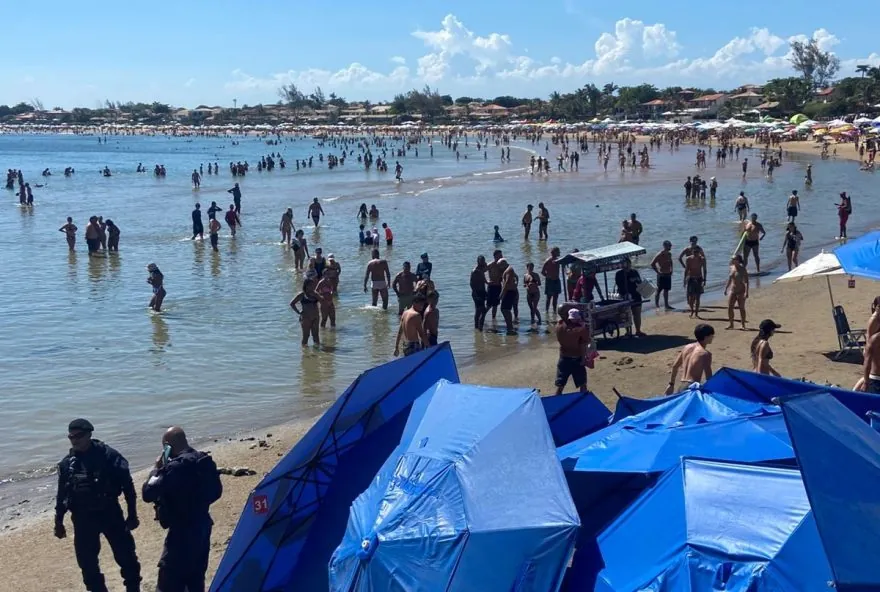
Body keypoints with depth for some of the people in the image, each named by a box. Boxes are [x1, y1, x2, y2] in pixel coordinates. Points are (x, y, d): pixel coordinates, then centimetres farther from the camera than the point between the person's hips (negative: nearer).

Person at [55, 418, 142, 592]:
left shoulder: (109, 456, -11)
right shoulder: (67, 463, 0)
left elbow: (127, 486, -7)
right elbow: (62, 494, 11)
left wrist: (132, 514, -6)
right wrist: (59, 522, 14)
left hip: (110, 514, -3)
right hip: (83, 519, 3)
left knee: (126, 556, 3)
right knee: (87, 562, 8)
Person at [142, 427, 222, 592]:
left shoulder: (175, 467, -21)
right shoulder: (204, 461, 6)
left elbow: (148, 494, -19)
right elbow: (216, 491, 17)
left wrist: (157, 469, -6)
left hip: (182, 532, -9)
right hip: (202, 526, 9)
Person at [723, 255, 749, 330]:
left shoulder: (743, 269, -13)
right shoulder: (732, 267, 5)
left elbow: (746, 282, -16)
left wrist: (746, 292, -23)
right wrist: (726, 288, 19)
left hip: (741, 291, -6)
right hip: (732, 290, 6)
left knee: (741, 308, 2)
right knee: (729, 307, 2)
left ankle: (743, 325, 11)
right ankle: (731, 324, 13)